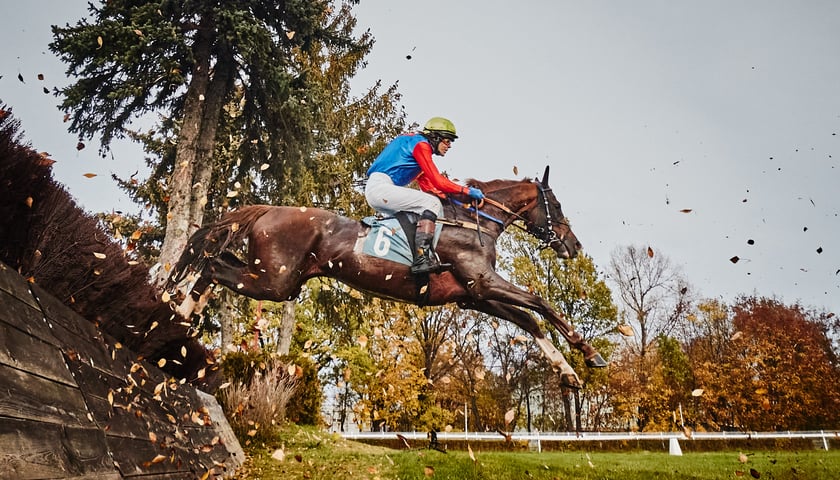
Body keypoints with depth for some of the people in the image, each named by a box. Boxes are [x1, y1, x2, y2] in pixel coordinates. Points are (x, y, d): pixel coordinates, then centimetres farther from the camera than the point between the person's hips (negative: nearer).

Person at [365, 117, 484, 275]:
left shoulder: (422, 147, 24)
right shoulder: (421, 144, -6)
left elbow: (428, 186, 21)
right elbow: (438, 182, -14)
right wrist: (466, 190, -7)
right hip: (380, 186, -10)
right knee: (432, 203, -19)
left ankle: (431, 257, -5)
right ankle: (421, 260, -29)